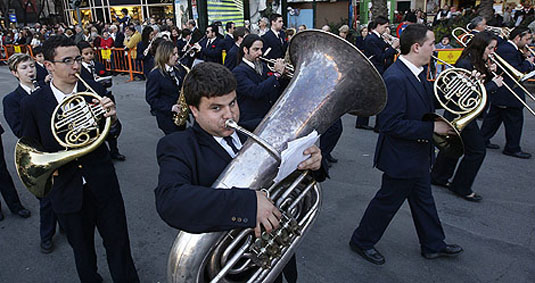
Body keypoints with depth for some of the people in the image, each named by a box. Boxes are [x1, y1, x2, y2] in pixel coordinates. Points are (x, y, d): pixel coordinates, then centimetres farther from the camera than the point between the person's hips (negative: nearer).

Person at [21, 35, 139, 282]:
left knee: (118, 245, 11)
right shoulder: (33, 104, -8)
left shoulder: (95, 90, -4)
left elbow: (111, 134, 1)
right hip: (67, 190, 0)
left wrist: (111, 118, -20)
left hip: (103, 184, 0)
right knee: (82, 250, 21)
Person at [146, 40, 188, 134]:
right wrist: (170, 107, -21)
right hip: (166, 115, -6)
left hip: (180, 113, 6)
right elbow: (150, 98, -12)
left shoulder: (179, 70, 5)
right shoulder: (154, 75, -12)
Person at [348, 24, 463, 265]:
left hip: (418, 155, 10)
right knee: (388, 202, 8)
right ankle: (362, 241, 29)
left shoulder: (416, 73, 4)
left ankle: (433, 245, 43)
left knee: (423, 201, 23)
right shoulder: (396, 78, -27)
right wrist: (432, 127, -25)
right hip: (402, 157, -10)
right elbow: (391, 124, -30)